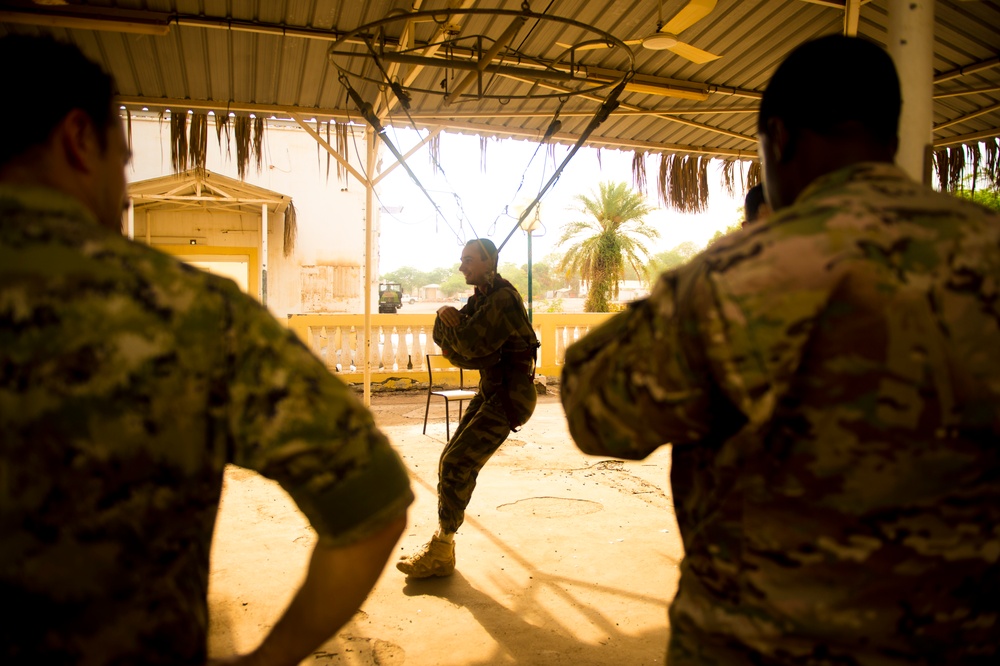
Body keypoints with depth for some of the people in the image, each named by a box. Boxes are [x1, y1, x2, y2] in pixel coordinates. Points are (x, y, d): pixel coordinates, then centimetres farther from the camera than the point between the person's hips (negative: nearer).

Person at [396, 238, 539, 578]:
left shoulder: (504, 299, -17)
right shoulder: (481, 297, 13)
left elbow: (472, 344, -22)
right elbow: (442, 336, 11)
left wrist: (451, 321, -4)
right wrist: (449, 317, -11)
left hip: (510, 395, -10)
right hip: (490, 391, 10)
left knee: (456, 465, -12)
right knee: (452, 461, 9)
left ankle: (439, 553, -1)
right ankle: (442, 541, 19)